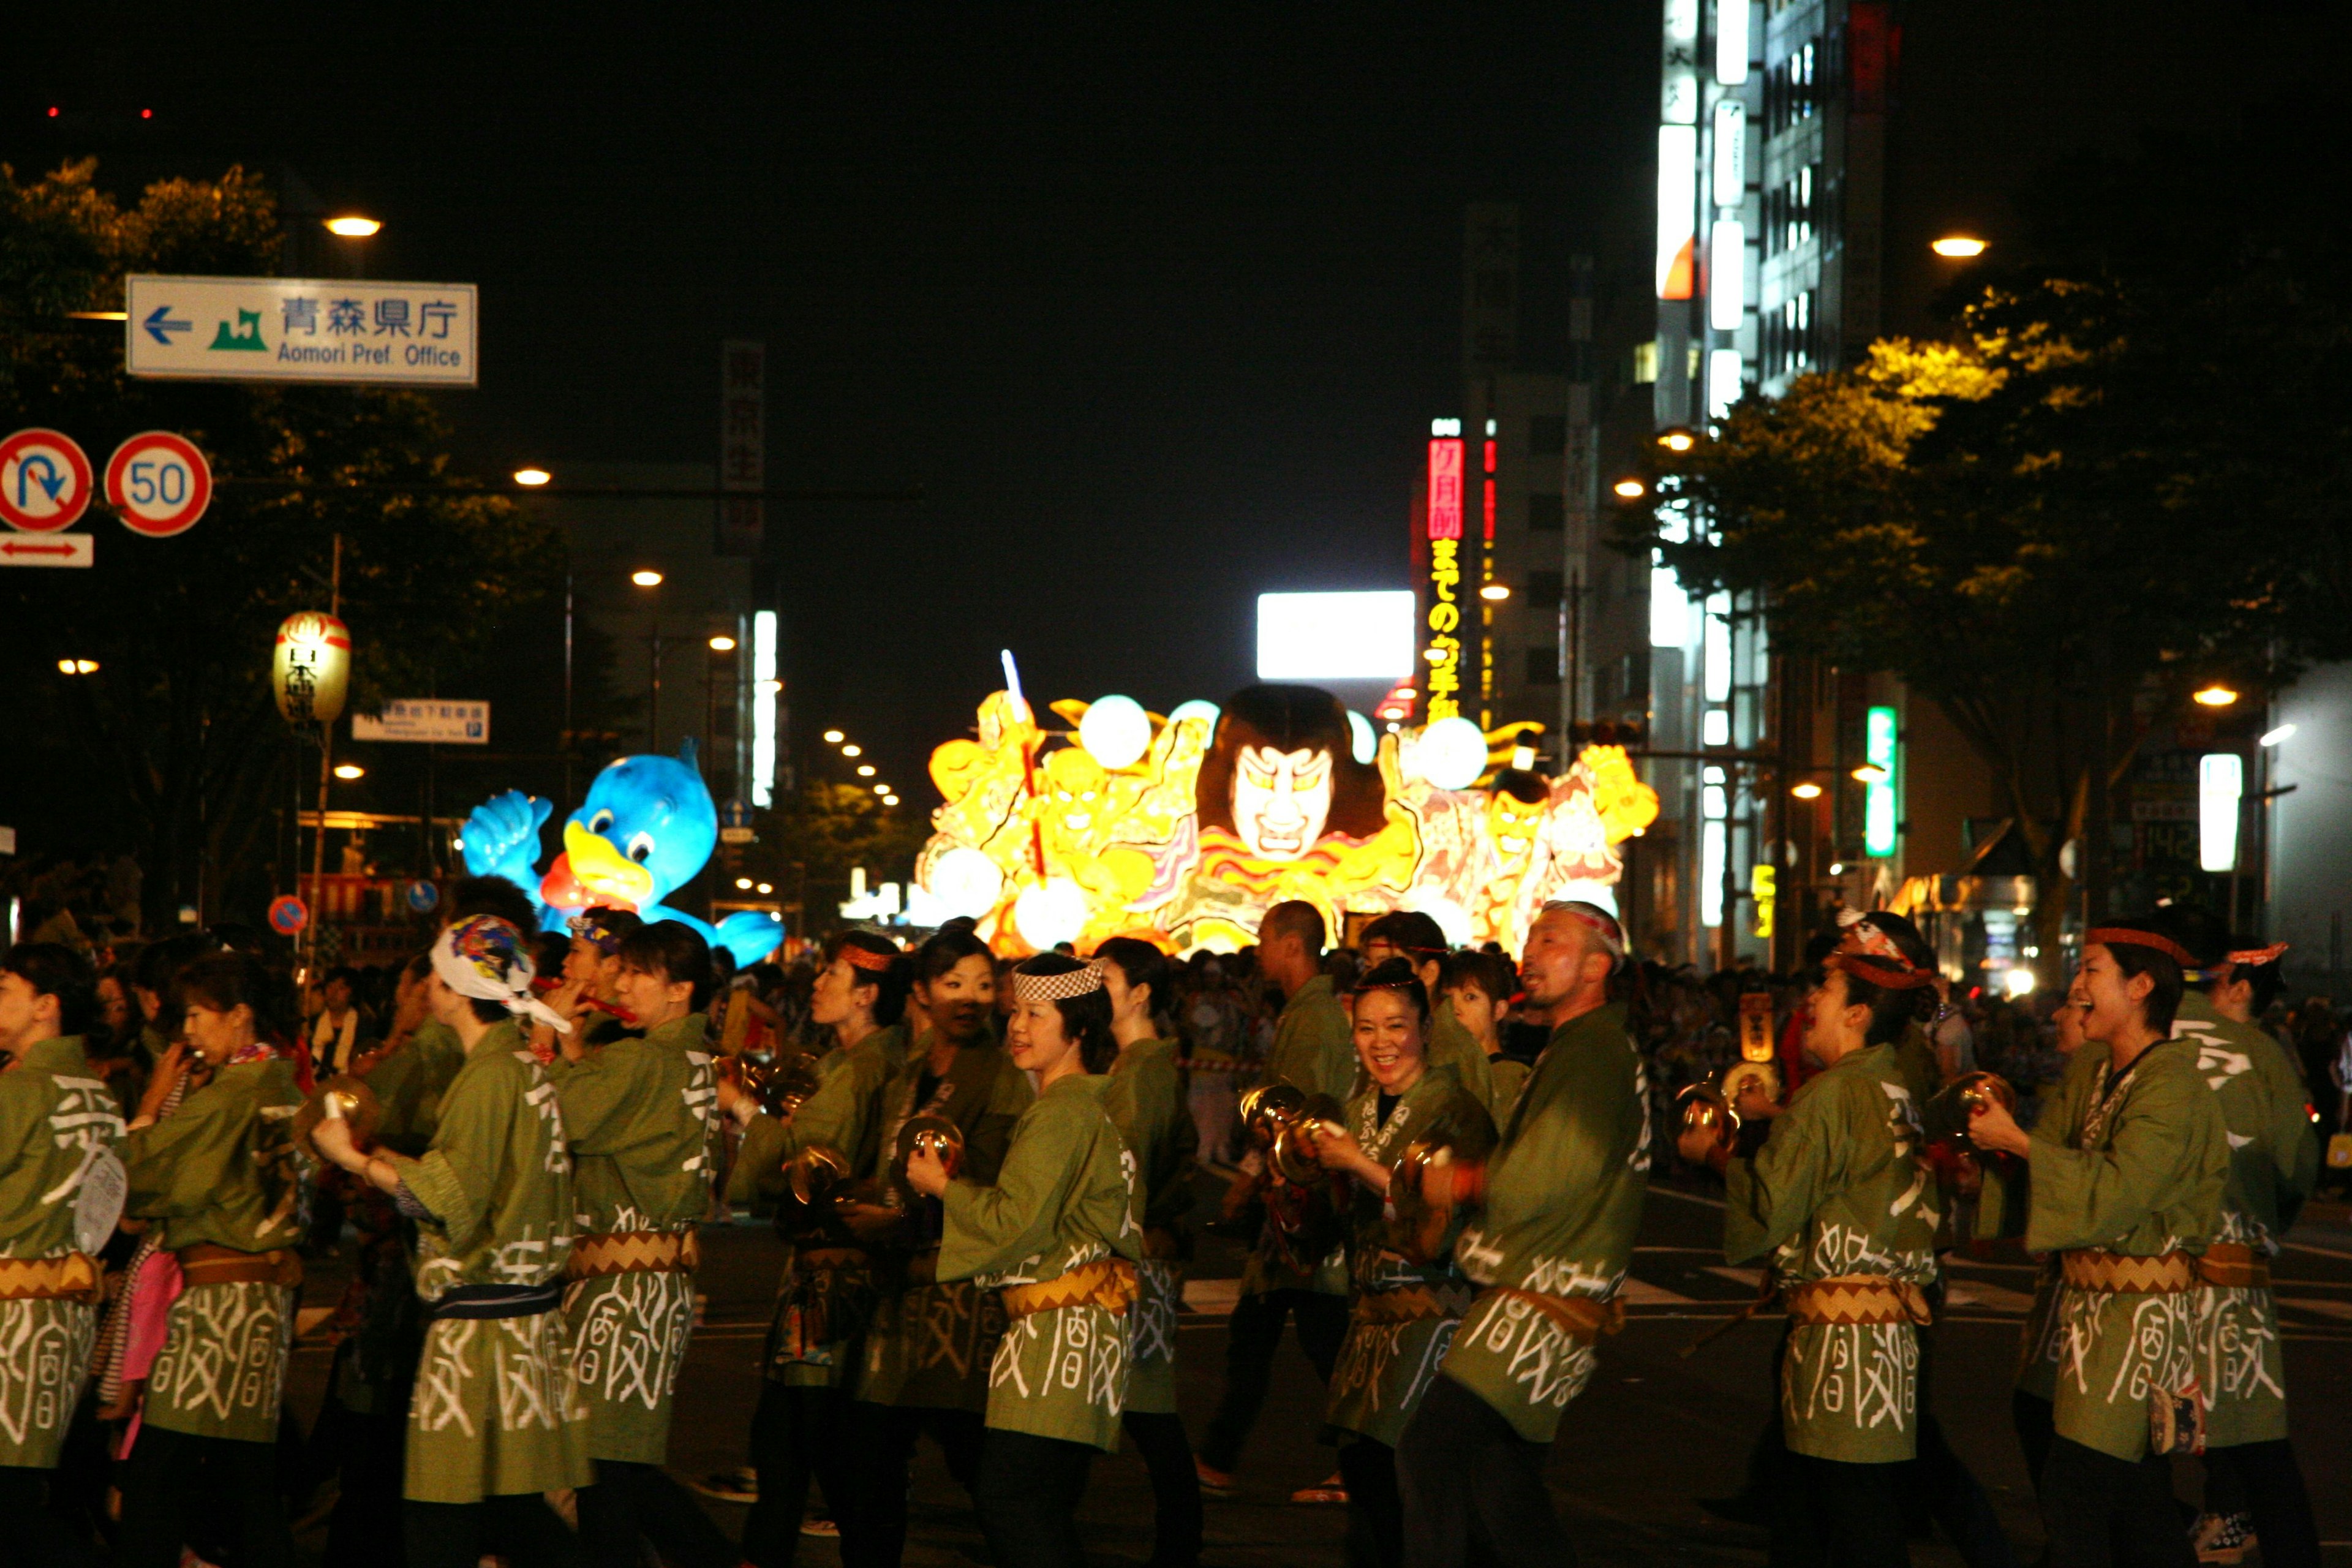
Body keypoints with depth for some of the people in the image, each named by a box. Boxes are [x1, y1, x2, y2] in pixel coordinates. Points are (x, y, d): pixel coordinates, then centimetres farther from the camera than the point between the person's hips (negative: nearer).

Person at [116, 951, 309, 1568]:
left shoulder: (226, 1098, -13)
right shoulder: (288, 1091, 11)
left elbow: (134, 1183, -10)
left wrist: (153, 1102, 0)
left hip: (217, 1290, -9)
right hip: (273, 1289, 9)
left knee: (155, 1476, -8)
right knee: (250, 1467, 10)